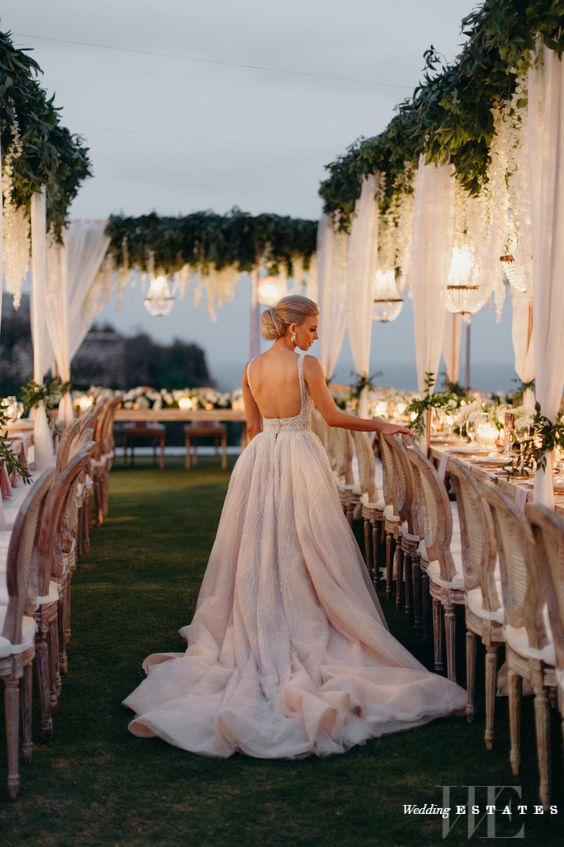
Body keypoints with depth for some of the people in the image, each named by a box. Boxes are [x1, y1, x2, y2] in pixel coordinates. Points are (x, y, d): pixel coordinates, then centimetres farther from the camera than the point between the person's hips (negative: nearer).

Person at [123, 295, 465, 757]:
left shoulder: (251, 369, 5)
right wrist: (380, 426, 7)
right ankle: (307, 637, 8)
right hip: (300, 457, -5)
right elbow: (333, 416, -5)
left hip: (259, 460, 5)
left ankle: (261, 641, 18)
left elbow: (253, 427, 11)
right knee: (306, 552, 4)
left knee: (260, 551, 12)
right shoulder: (307, 365, -11)